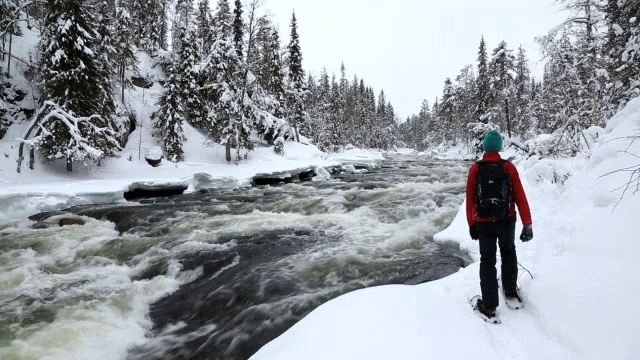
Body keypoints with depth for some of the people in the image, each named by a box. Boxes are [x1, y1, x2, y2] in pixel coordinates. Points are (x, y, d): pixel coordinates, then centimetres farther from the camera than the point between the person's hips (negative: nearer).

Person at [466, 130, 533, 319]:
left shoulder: (475, 169, -9)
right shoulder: (508, 167, -9)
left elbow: (470, 199, -4)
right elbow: (520, 197, -8)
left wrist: (471, 224, 6)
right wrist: (527, 224, -2)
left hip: (484, 223, -1)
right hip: (506, 222, 1)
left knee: (487, 261, 9)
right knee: (508, 253, 26)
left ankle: (489, 305, 11)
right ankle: (510, 291, 39)